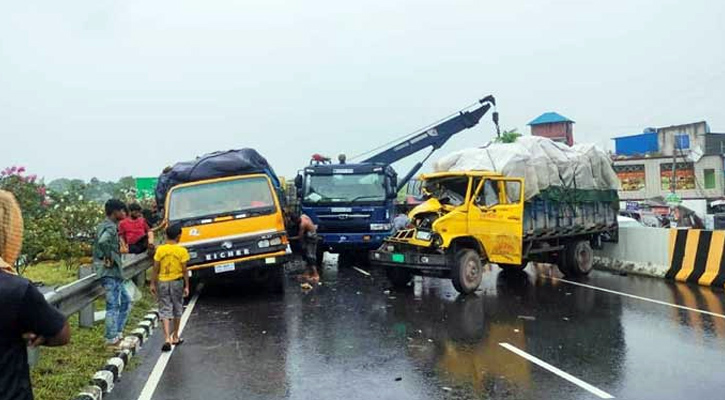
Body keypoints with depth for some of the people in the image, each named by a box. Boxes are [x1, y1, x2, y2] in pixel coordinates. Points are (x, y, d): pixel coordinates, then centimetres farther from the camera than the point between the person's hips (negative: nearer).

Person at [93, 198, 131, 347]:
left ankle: (117, 333, 20)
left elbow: (100, 242, 27)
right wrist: (109, 258, -23)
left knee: (125, 300, 17)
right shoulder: (110, 227, -16)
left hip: (113, 273, 10)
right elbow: (103, 242, -36)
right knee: (113, 305, -4)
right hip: (110, 272, -10)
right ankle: (112, 339, 3)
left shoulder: (104, 226, 15)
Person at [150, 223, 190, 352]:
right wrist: (186, 286, 0)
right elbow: (185, 270, -7)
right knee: (177, 310, 14)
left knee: (165, 311, 3)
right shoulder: (182, 251, -8)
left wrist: (153, 284, 8)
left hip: (162, 282, 1)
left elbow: (155, 269, -2)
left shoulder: (160, 249, -4)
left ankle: (168, 339, -9)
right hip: (177, 282, -1)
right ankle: (175, 337, 25)